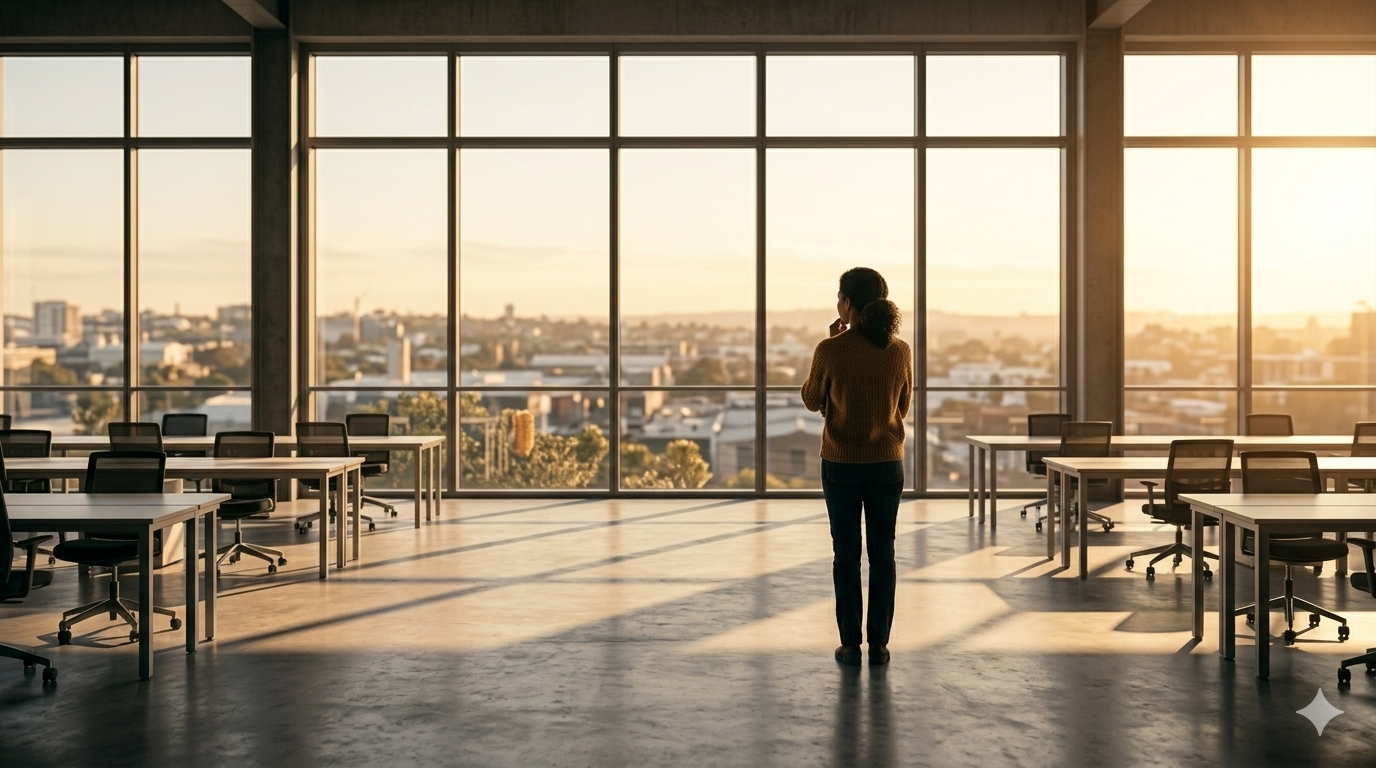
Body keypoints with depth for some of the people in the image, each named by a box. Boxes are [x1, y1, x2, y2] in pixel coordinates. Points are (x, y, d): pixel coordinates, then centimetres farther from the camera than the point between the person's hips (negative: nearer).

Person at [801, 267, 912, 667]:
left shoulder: (831, 350, -14)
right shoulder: (900, 351, -4)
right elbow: (902, 407, 9)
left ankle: (851, 644, 11)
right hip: (887, 463, 2)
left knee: (846, 554, 7)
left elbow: (812, 401, 1)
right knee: (882, 553, 10)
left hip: (841, 463, -2)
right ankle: (879, 643, 13)